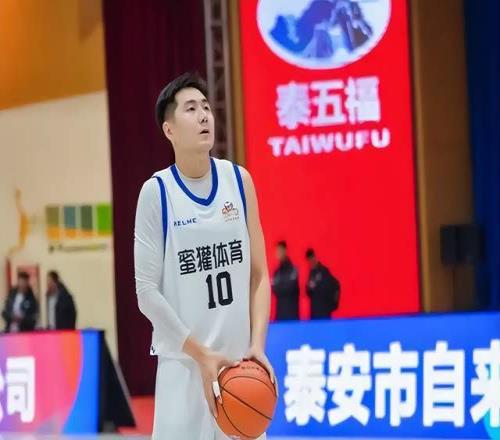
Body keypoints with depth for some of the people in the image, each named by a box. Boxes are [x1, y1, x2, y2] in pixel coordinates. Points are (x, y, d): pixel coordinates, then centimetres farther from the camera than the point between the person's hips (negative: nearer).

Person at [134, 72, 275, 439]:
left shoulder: (239, 179, 5)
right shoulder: (156, 191, -5)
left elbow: (259, 275, 7)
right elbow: (147, 290, -7)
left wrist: (258, 344, -6)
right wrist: (202, 355, -11)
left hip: (239, 361, 3)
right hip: (185, 364, -3)